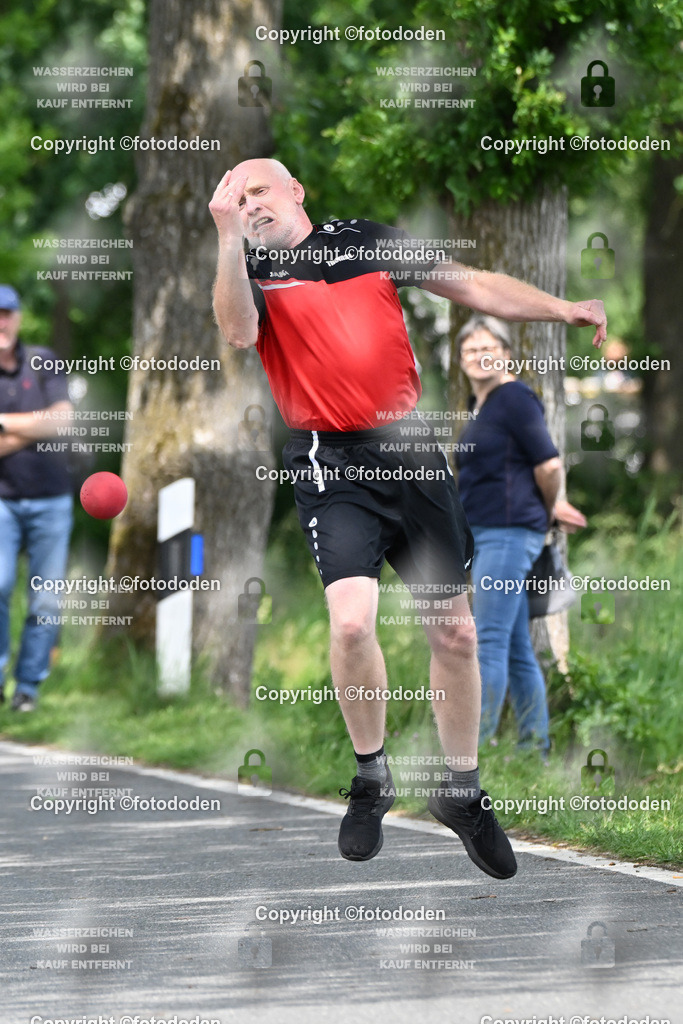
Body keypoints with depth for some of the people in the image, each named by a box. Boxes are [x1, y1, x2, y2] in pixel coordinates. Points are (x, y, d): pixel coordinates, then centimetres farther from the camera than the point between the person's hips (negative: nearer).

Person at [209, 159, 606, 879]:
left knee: (455, 631, 6)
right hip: (330, 462, -3)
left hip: (412, 452, 3)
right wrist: (228, 234, -24)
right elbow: (239, 332, -19)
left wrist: (564, 309, 6)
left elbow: (474, 287, 16)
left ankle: (462, 791, 24)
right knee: (351, 620, -23)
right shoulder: (251, 272, 4)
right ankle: (371, 777, 1)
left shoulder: (368, 241, 12)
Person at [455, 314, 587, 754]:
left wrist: (548, 511, 4)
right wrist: (553, 509, 21)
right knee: (516, 648, 10)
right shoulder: (482, 404, 18)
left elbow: (548, 465, -12)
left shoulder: (514, 398, -10)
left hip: (510, 531, -10)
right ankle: (537, 745, 14)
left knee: (490, 641, -12)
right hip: (486, 535, 10)